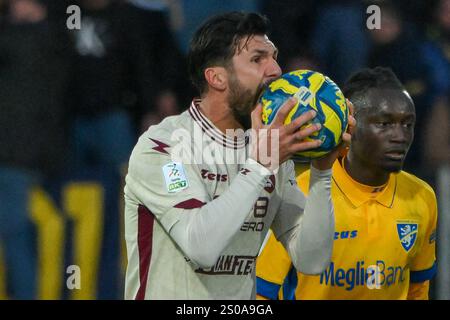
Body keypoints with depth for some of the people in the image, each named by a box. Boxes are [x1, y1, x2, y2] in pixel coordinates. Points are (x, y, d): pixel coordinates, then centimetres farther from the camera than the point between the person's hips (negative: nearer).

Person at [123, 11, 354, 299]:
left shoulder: (274, 158, 8)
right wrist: (259, 165, -21)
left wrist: (322, 171, -6)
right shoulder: (160, 146, -9)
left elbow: (311, 260, 2)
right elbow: (201, 247, -21)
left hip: (242, 301, 4)